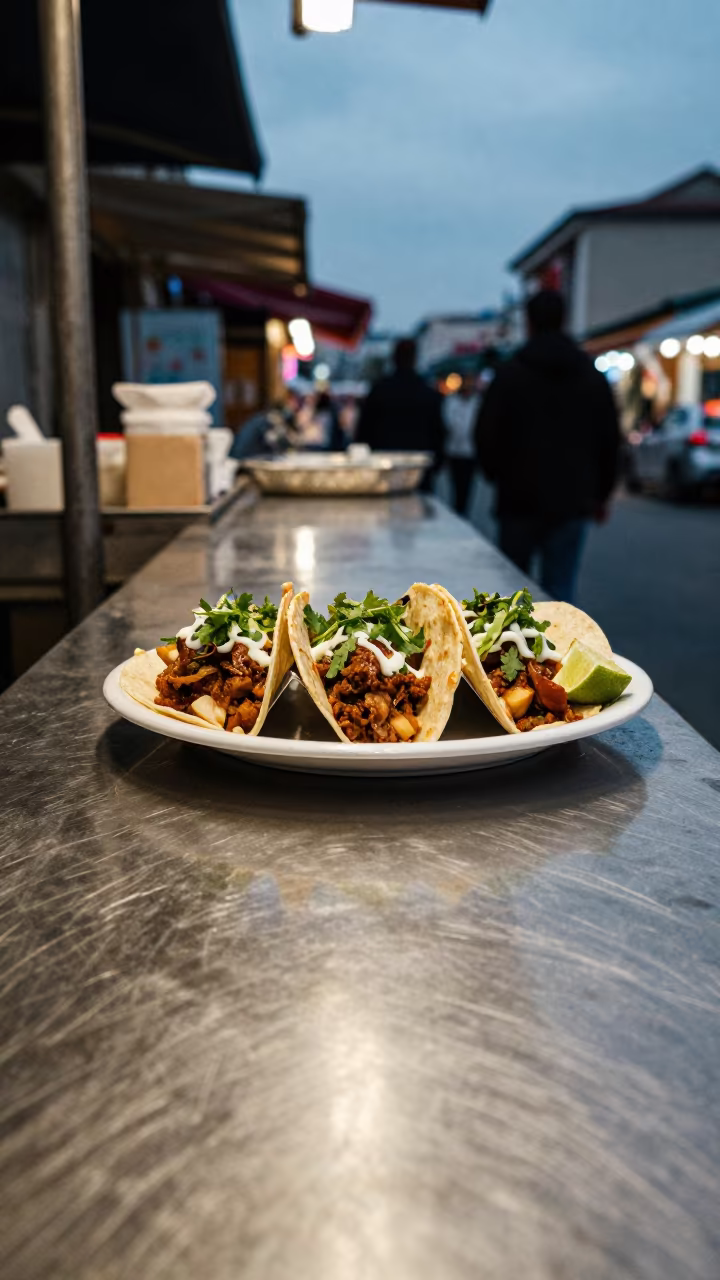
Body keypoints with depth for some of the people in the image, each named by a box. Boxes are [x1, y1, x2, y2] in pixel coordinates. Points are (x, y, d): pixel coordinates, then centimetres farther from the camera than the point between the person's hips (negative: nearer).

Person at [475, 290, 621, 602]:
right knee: (560, 590, 3)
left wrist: (498, 477, 14)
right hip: (573, 502, 2)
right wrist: (601, 494, 18)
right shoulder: (593, 377, 7)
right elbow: (610, 441, 9)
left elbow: (486, 436, -4)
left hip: (520, 499, -2)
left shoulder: (509, 374, -4)